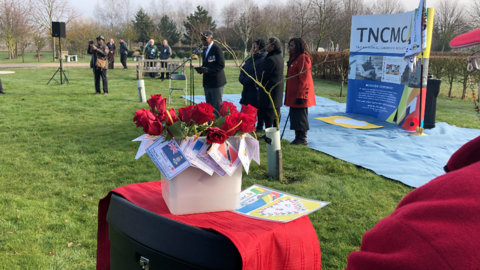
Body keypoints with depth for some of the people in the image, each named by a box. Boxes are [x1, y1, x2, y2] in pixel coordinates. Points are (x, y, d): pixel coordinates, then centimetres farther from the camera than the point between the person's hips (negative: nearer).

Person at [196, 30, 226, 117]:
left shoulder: (217, 49, -12)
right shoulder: (205, 49, 15)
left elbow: (221, 65, -18)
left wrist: (209, 70, -26)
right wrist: (201, 69, 0)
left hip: (216, 81, -9)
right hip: (207, 82, 9)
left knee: (217, 106, -4)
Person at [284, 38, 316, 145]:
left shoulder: (303, 58, -14)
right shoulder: (294, 58, 18)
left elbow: (304, 79, -20)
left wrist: (301, 95, -22)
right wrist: (288, 93, 21)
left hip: (299, 95, -10)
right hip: (293, 95, 10)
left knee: (300, 117, -3)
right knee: (295, 116, 13)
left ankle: (302, 139, 5)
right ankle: (298, 137, 21)